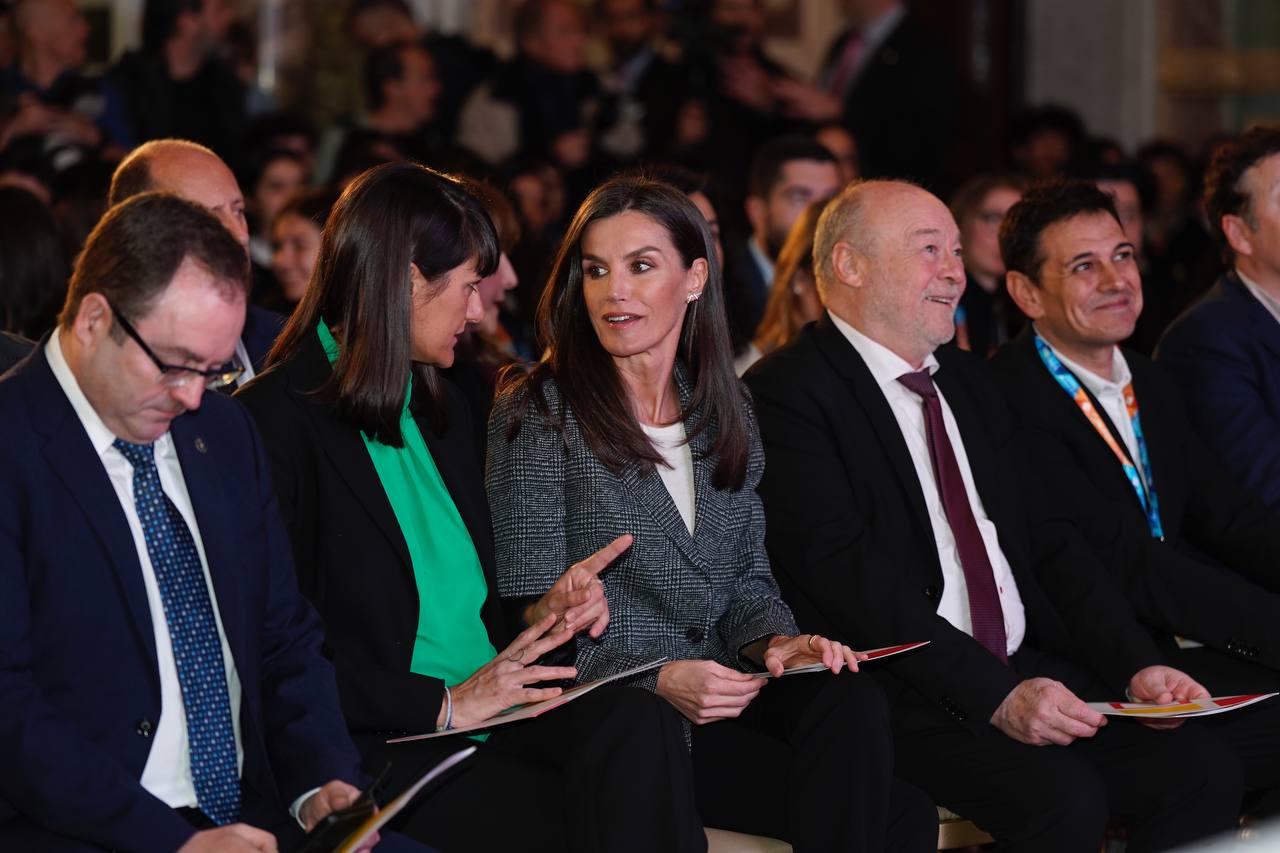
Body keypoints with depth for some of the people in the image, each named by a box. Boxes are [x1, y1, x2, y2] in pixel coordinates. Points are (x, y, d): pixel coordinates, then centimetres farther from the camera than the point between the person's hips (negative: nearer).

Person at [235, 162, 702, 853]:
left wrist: (541, 617, 6)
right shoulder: (278, 424, -7)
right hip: (381, 745, -8)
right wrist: (444, 703, -15)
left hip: (489, 709, 8)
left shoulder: (439, 407, 22)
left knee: (638, 720, -24)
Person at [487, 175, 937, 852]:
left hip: (721, 691, 6)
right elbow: (533, 612, -7)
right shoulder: (538, 414, -3)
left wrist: (775, 642, -6)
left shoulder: (723, 411, 15)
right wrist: (659, 678, -21)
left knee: (848, 696, -30)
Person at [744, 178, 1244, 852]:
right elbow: (847, 572, -16)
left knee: (1205, 777, -15)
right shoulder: (784, 394, -6)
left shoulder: (967, 379, 20)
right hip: (904, 691, -7)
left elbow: (1046, 538, 18)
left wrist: (1137, 665, 1)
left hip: (1034, 669, 7)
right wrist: (995, 695, -22)